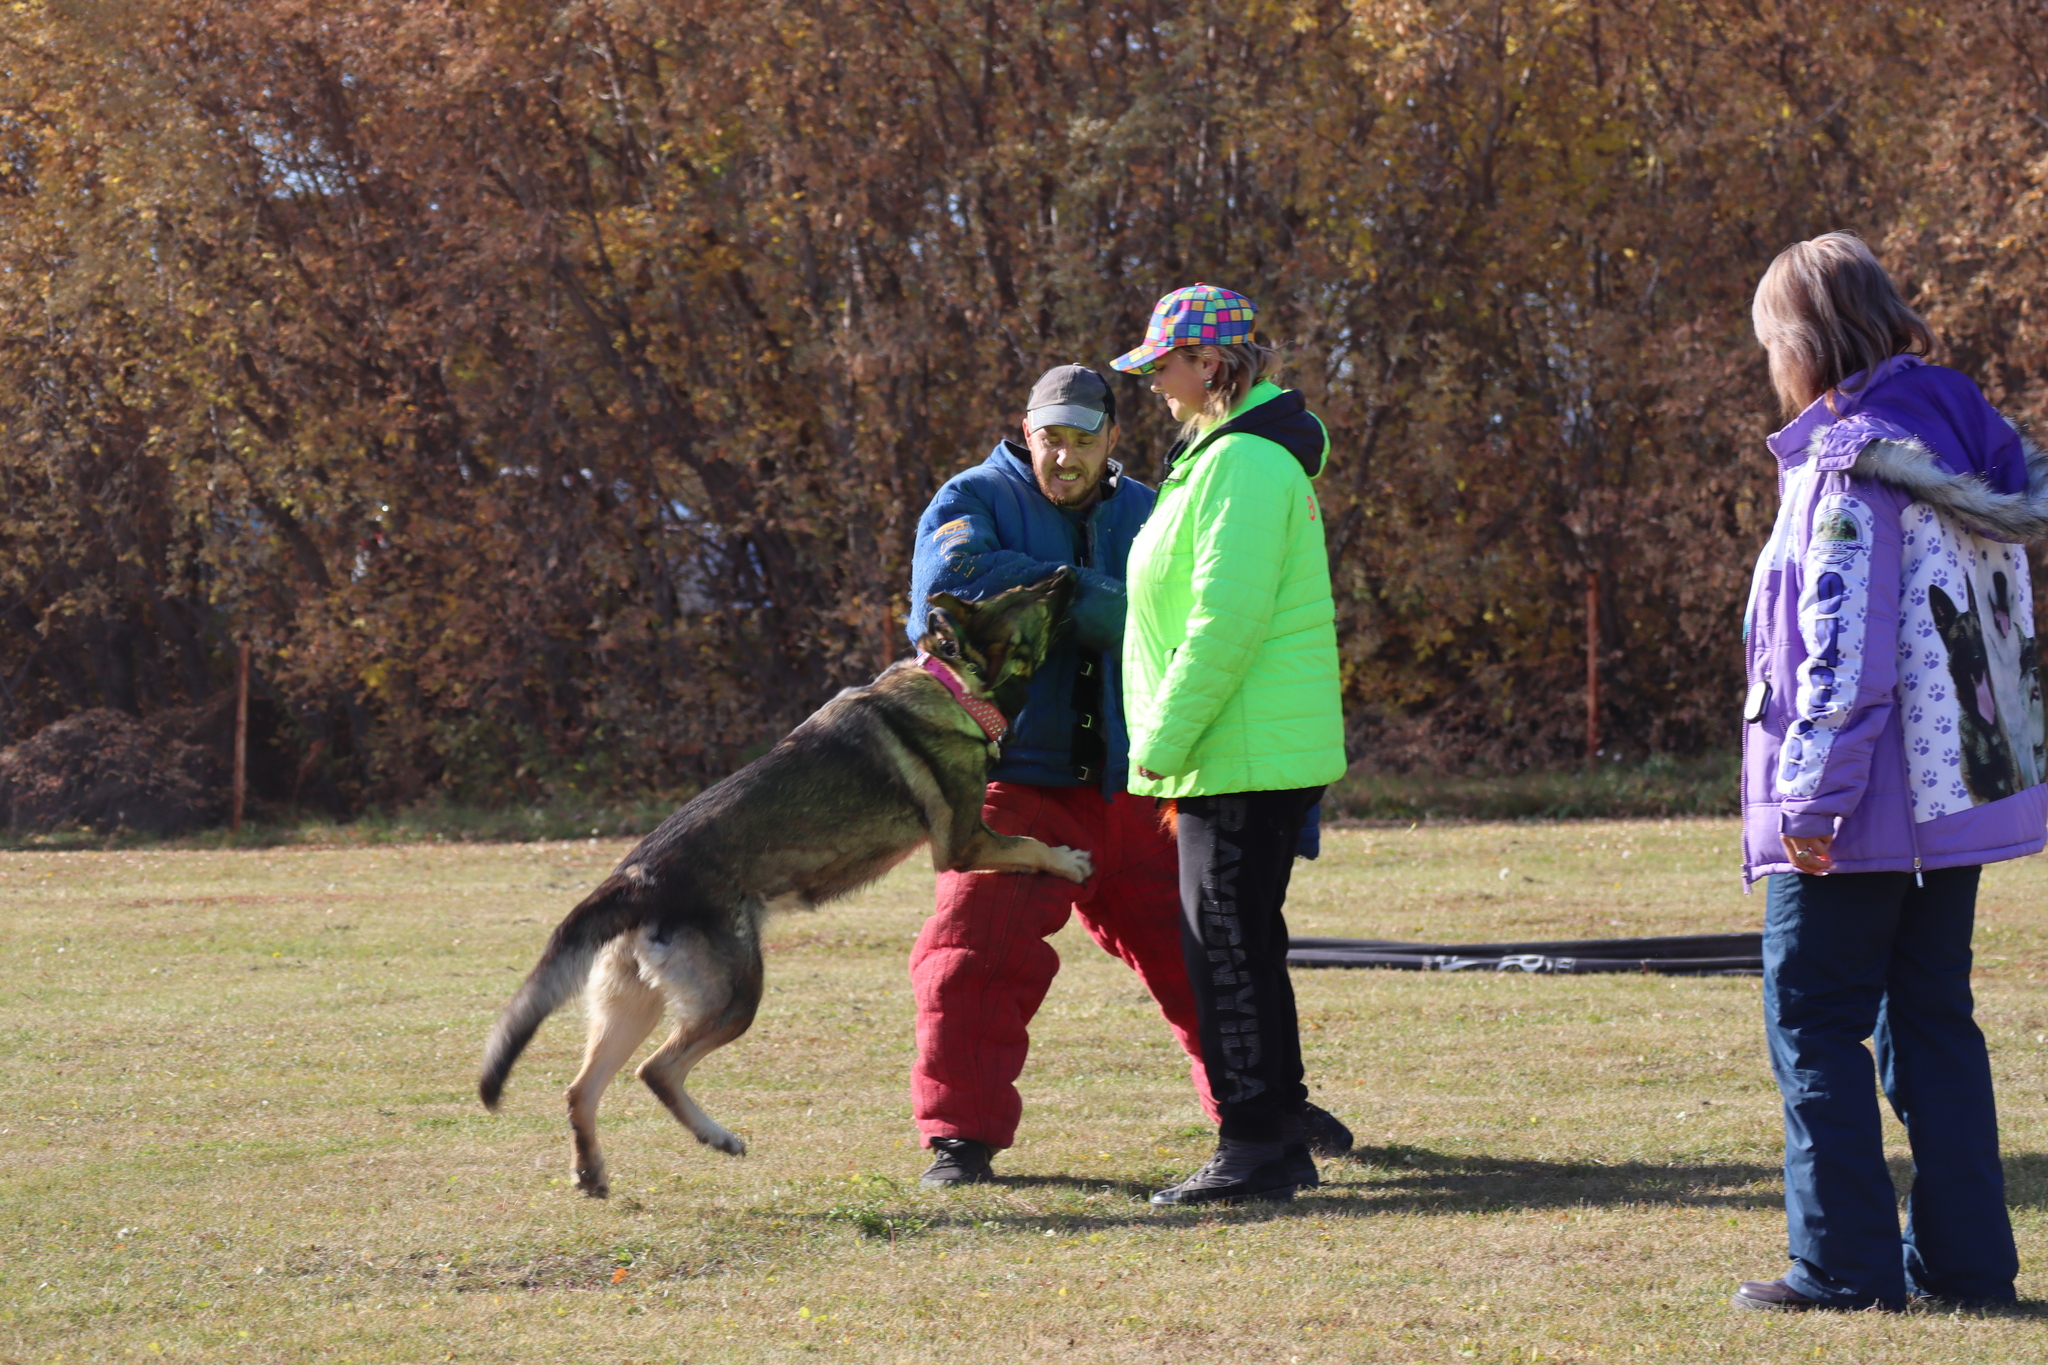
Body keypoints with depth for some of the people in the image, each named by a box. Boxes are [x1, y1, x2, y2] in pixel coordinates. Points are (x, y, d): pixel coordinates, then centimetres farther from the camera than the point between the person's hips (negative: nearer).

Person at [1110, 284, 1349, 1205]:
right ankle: (1279, 1139, 21)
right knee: (1242, 946, 15)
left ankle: (1255, 1149, -4)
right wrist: (1171, 743, 20)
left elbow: (1225, 620, -23)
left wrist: (1164, 740, -19)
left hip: (1243, 753, -11)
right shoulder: (1230, 454, 17)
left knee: (1227, 947, -7)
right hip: (1265, 751, 11)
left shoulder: (1242, 463, -16)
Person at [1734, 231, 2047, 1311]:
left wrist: (1808, 796, -18)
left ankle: (1845, 1263, -1)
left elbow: (1843, 654, -20)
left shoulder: (1851, 463, -15)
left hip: (1862, 813, -8)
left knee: (1814, 1020, 0)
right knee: (1932, 1017, 12)